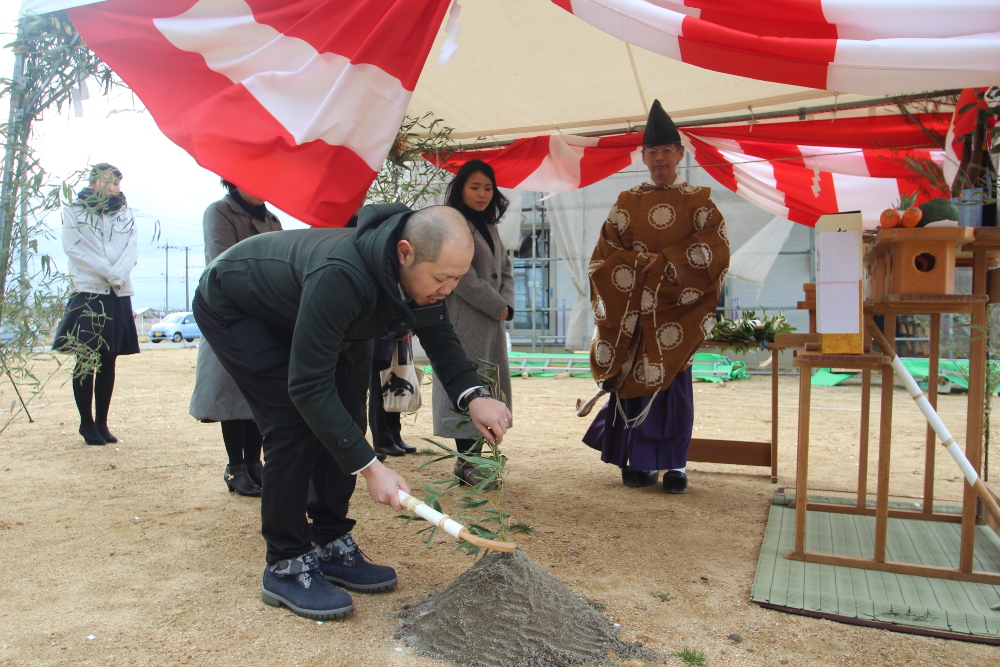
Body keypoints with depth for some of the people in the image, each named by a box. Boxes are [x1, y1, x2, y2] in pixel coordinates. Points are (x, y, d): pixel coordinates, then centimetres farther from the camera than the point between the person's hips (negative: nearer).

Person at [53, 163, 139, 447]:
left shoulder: (126, 214, 16)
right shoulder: (73, 211, 8)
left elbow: (132, 248, 4)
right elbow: (74, 247, -4)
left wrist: (118, 274, -14)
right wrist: (108, 272, -13)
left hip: (119, 295, 3)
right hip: (87, 292, -3)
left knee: (108, 361, 4)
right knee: (86, 361, -3)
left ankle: (102, 423, 10)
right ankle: (87, 423, 5)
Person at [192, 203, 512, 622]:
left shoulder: (421, 275, -19)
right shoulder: (341, 276, -43)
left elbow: (439, 337, -6)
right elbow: (308, 386, -39)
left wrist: (472, 397, -24)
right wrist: (369, 466, -39)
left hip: (290, 312, 8)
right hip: (230, 308, -7)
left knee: (346, 415, -3)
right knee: (295, 423, -19)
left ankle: (329, 545, 10)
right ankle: (285, 567, -5)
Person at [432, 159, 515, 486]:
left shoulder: (488, 226, 18)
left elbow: (506, 268, 17)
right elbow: (462, 278, -17)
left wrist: (507, 305, -1)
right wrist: (498, 306, -10)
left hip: (491, 321, 9)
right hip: (465, 321, -9)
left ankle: (472, 458, 18)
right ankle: (465, 463, 6)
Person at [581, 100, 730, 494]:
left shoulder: (698, 202, 8)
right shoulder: (627, 203, 13)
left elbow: (715, 251, -3)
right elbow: (604, 254, 6)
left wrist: (665, 261, -11)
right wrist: (640, 264, -10)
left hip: (678, 309, -1)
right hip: (633, 309, 2)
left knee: (673, 381, -4)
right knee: (635, 380, -1)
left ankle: (675, 465, 7)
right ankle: (639, 462, 10)